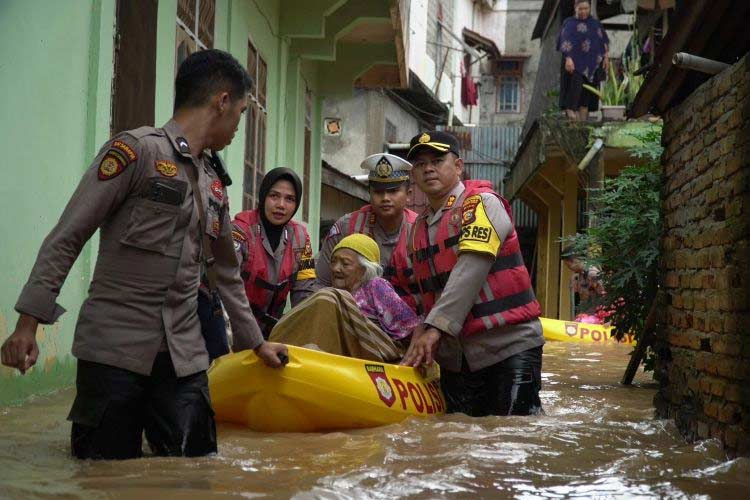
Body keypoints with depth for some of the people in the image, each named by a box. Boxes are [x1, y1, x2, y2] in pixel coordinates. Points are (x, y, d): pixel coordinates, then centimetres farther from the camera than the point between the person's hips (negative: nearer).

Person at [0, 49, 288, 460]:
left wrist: (255, 342, 30)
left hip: (184, 356, 6)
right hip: (115, 349, -6)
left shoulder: (213, 186, 17)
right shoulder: (137, 150, -6)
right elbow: (66, 238, -8)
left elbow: (226, 273, 27)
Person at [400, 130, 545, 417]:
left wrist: (435, 328, -25)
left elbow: (470, 271, -19)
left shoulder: (481, 204, -7)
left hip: (508, 347, -7)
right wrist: (421, 335, 2)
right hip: (455, 358, 7)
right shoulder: (419, 230, 16)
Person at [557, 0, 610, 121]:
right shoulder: (569, 23, 2)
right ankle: (571, 111, -29)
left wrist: (606, 57, 3)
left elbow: (604, 42, 15)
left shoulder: (596, 24, 14)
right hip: (574, 63, -4)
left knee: (588, 92, 0)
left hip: (591, 64, 4)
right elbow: (565, 43, -10)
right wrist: (568, 58, -23)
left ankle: (583, 119, 2)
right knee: (576, 84, -24)